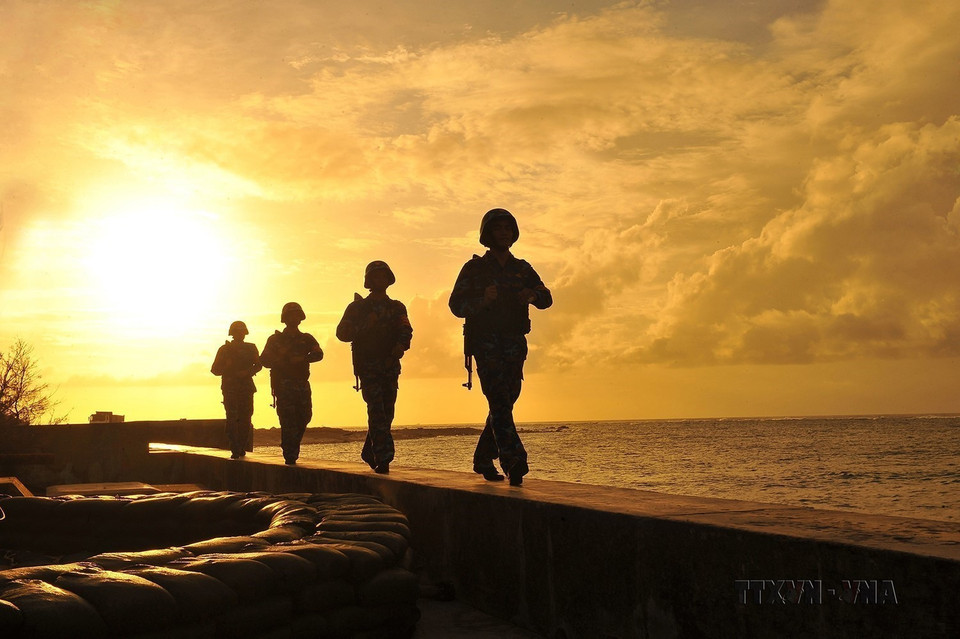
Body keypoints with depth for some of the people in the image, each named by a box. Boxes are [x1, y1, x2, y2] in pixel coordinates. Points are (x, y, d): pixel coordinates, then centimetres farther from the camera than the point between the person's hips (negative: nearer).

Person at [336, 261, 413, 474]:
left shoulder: (397, 308, 16)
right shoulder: (358, 308, 8)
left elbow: (406, 331, 2)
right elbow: (342, 333, -1)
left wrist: (400, 346, -18)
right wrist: (365, 325, -14)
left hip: (390, 367, 4)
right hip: (367, 367, -3)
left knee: (386, 412, 5)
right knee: (377, 411, -14)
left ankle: (369, 453, 23)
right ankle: (383, 458, -19)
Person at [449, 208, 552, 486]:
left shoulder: (522, 269, 14)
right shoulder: (474, 269, 3)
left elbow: (546, 298, 4)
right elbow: (456, 305, -4)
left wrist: (533, 296, -20)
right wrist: (483, 300, -22)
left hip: (515, 345, 4)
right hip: (486, 344, -4)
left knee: (505, 402, 6)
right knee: (499, 400, -17)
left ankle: (483, 459, 22)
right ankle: (514, 461, -27)